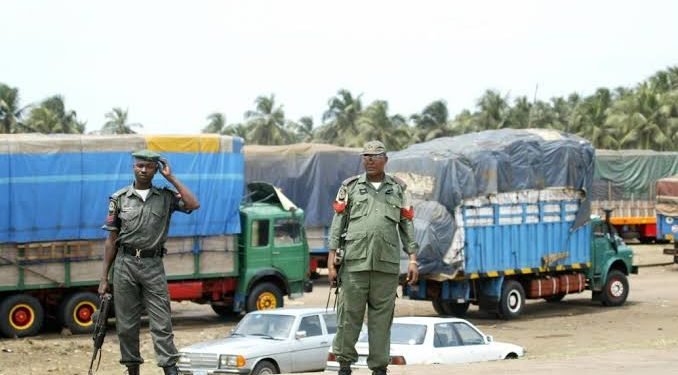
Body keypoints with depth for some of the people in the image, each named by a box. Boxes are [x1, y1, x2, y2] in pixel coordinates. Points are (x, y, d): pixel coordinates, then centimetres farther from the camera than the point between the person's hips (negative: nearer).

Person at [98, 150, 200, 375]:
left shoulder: (165, 197, 6)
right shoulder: (119, 199, 6)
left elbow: (193, 205, -13)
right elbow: (112, 240, 8)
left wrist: (171, 178, -6)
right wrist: (104, 278, 5)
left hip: (153, 265, -1)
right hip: (125, 263, 1)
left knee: (161, 323, -7)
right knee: (126, 324, 5)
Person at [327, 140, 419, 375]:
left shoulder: (398, 189, 14)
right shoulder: (350, 187, 11)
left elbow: (407, 226, 13)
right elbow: (338, 223, 8)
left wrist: (413, 258, 5)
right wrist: (332, 256, 0)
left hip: (387, 265, 1)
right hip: (354, 262, -1)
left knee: (382, 318, 1)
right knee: (349, 314, -2)